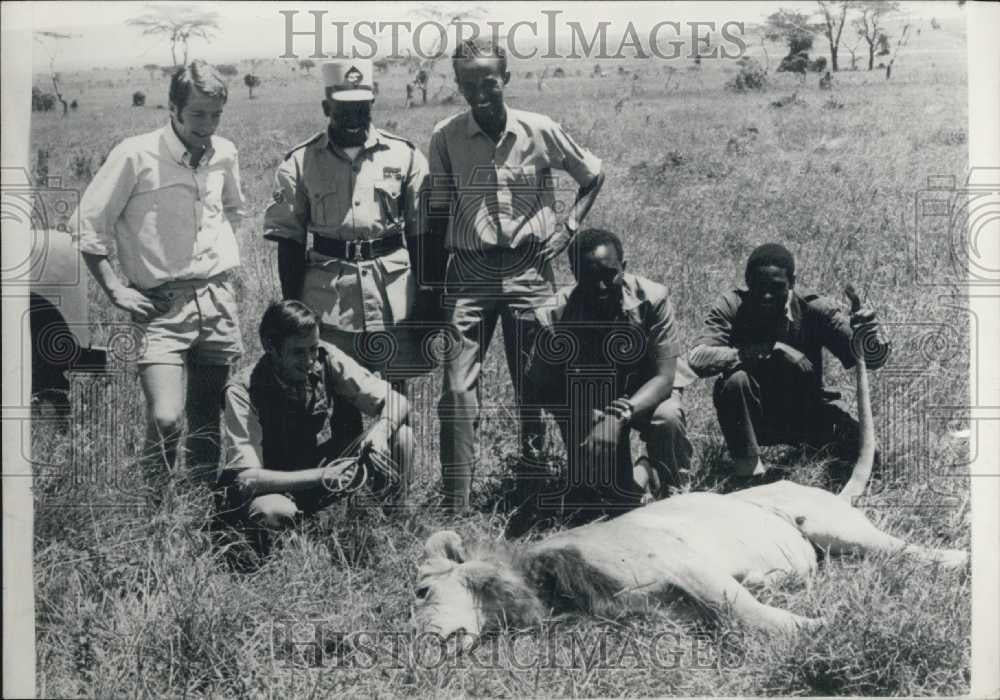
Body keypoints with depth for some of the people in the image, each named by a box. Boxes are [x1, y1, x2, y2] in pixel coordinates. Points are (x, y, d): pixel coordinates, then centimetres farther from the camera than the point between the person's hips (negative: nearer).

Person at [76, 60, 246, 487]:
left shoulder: (224, 154, 7)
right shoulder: (136, 156, -9)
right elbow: (88, 225, -4)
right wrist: (115, 289, -6)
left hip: (219, 301, 5)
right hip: (162, 306, -5)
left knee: (209, 421, 9)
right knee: (164, 419, -17)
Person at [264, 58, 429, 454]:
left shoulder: (404, 155, 4)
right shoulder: (300, 162, 3)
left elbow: (421, 234, 8)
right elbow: (288, 239, 5)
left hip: (393, 288, 1)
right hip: (329, 296, 0)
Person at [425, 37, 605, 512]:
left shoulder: (541, 131, -2)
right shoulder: (446, 137, -1)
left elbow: (592, 177, 14)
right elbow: (437, 216, 5)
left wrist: (567, 229, 3)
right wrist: (428, 288, 5)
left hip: (530, 271, 0)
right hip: (469, 273, 0)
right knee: (457, 389, -8)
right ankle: (455, 507, -5)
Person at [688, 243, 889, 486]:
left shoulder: (813, 309, -14)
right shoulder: (733, 307, -16)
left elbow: (874, 360, -16)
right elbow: (697, 359, -32)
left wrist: (868, 337, -42)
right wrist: (772, 348, -35)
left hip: (806, 415, 0)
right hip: (753, 419, 0)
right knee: (735, 381, -32)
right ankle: (748, 470, -16)